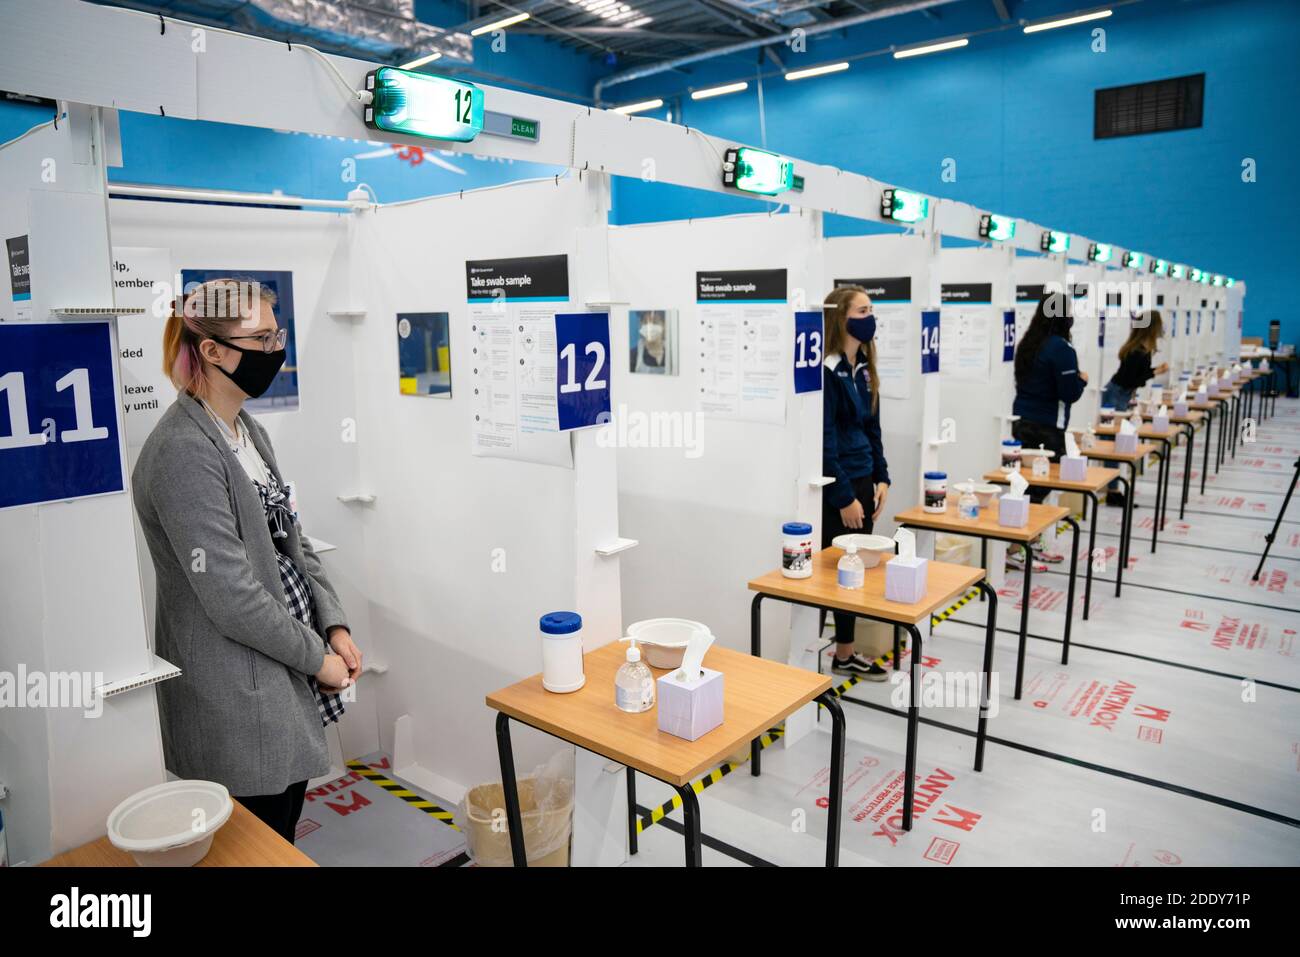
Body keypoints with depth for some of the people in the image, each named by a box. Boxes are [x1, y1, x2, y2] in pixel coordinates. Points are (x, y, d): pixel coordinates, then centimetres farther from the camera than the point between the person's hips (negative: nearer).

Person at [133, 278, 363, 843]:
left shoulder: (249, 431, 8)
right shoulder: (183, 453, -21)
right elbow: (231, 597, -22)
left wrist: (335, 628, 1)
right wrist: (317, 657, -12)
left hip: (284, 678, 8)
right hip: (235, 698, -8)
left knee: (287, 833, 21)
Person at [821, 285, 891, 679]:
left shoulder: (864, 368, 10)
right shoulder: (827, 371, -15)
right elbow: (824, 441, -17)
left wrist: (881, 479, 10)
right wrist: (844, 498, -15)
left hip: (862, 480, 8)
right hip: (834, 488, -8)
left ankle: (845, 653, 27)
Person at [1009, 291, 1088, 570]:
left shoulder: (1028, 343, 10)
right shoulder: (1061, 348, -15)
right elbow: (1070, 393, -16)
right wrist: (1082, 379, 4)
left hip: (1022, 421, 8)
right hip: (1046, 427, -8)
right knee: (1040, 486, -3)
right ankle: (1014, 550, -3)